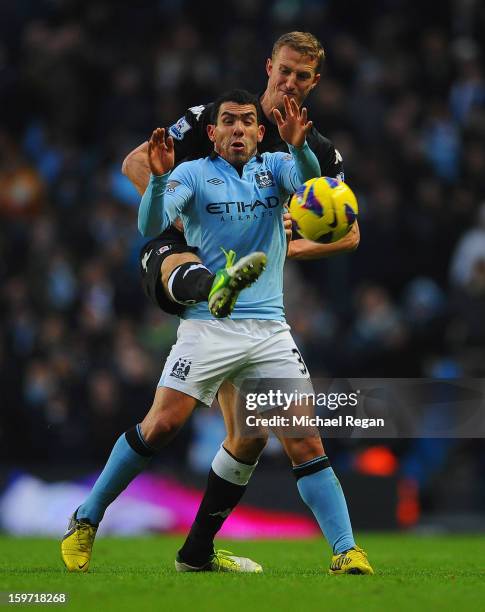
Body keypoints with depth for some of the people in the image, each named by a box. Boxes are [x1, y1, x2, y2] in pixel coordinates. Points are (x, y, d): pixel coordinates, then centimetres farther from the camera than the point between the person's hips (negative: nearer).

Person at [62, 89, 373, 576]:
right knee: (160, 426, -11)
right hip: (207, 327, -2)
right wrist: (159, 176, -29)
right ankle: (85, 522, 5)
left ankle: (346, 550, -4)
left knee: (305, 440, -5)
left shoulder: (275, 167, 12)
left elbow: (313, 184, -10)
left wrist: (299, 147, -29)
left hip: (269, 329, 2)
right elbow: (152, 225, -11)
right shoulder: (194, 174, 4)